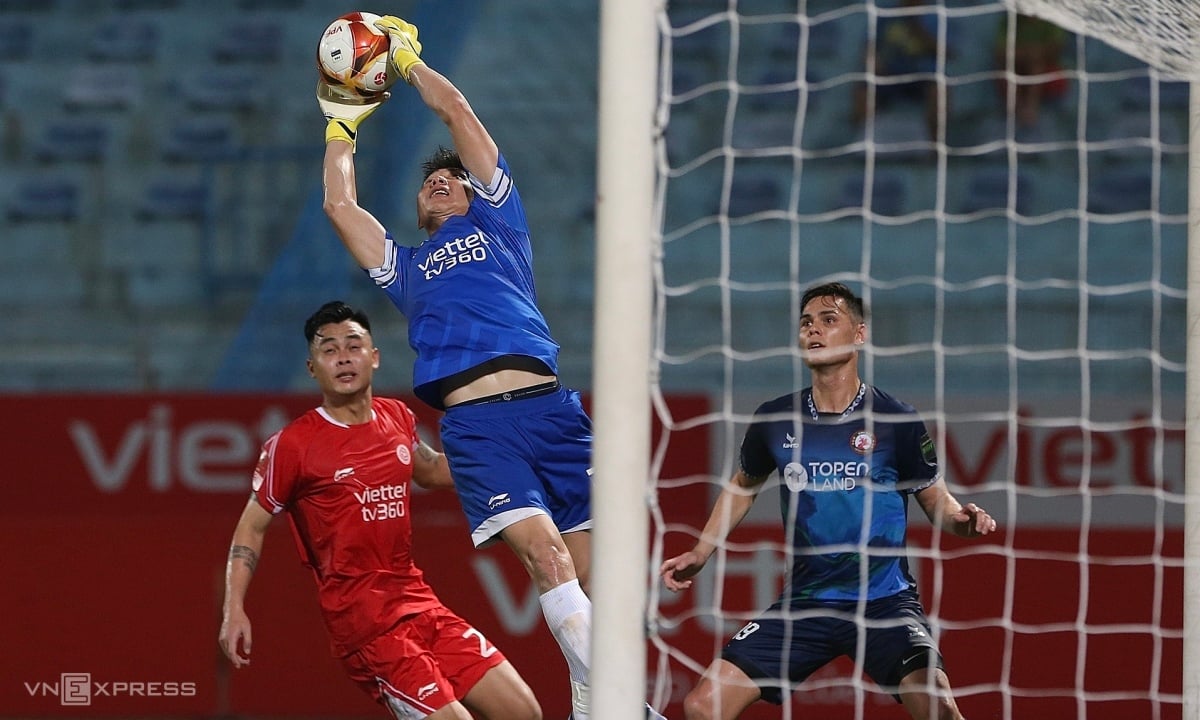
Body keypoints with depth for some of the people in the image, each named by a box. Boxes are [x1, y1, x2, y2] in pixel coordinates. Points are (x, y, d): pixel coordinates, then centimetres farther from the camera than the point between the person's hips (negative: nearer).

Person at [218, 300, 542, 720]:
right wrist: (234, 609, -9)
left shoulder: (397, 418, 9)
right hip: (362, 620, -7)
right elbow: (252, 525, 0)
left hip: (419, 602, 7)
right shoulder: (292, 445, -8)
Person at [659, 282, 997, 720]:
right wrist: (700, 554, 18)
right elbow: (743, 486, 23)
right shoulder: (775, 421, 3)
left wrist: (963, 519, -16)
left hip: (884, 601, -3)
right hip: (804, 602, 3)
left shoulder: (895, 421, -5)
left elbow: (936, 499, 6)